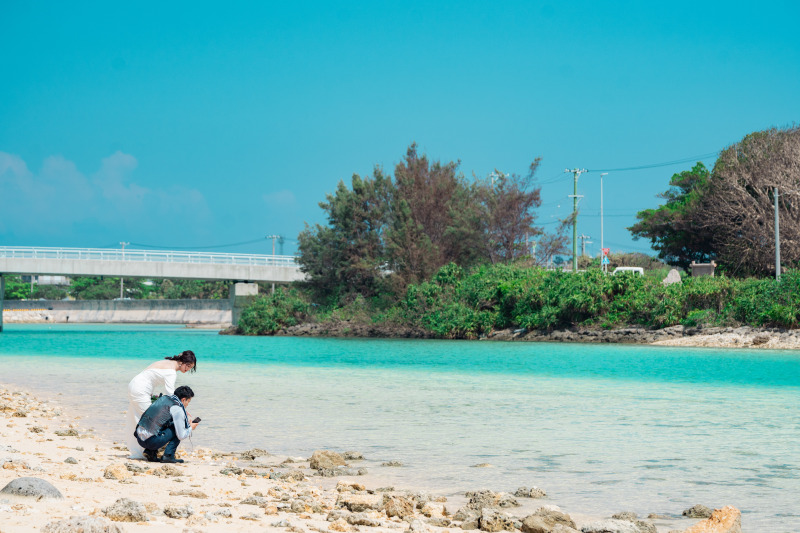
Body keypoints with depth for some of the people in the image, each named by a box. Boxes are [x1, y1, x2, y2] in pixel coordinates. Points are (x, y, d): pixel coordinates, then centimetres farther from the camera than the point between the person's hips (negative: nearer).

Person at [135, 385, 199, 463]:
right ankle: (168, 456, -2)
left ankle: (150, 452, 15)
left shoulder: (163, 398, 15)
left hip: (139, 439, 8)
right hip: (151, 441, -8)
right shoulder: (177, 409, -8)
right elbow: (181, 436, -6)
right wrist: (191, 428, 13)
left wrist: (182, 415, 30)